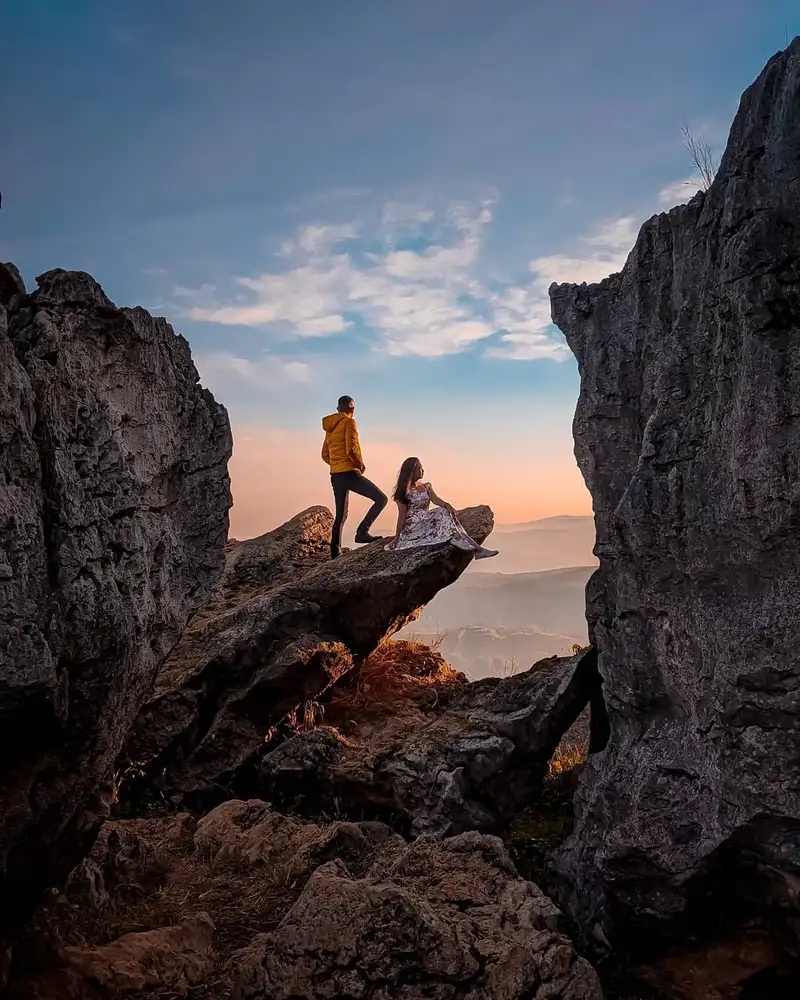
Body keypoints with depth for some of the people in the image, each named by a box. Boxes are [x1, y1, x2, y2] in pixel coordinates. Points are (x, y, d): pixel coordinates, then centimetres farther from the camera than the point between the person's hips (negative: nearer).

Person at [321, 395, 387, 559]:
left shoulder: (330, 427, 17)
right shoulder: (349, 422, -7)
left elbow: (325, 455, 21)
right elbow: (351, 449, -19)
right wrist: (360, 464, -4)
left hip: (335, 475, 8)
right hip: (349, 473, -8)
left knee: (341, 515, 15)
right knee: (381, 499, -6)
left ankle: (335, 553, 14)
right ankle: (362, 532, -16)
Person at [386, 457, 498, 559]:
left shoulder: (426, 487, 14)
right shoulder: (404, 491, 0)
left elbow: (435, 499, -4)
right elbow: (402, 515, -4)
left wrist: (446, 505, -26)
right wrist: (397, 537, -10)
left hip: (426, 522, 5)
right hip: (413, 526, -5)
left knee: (443, 511, -22)